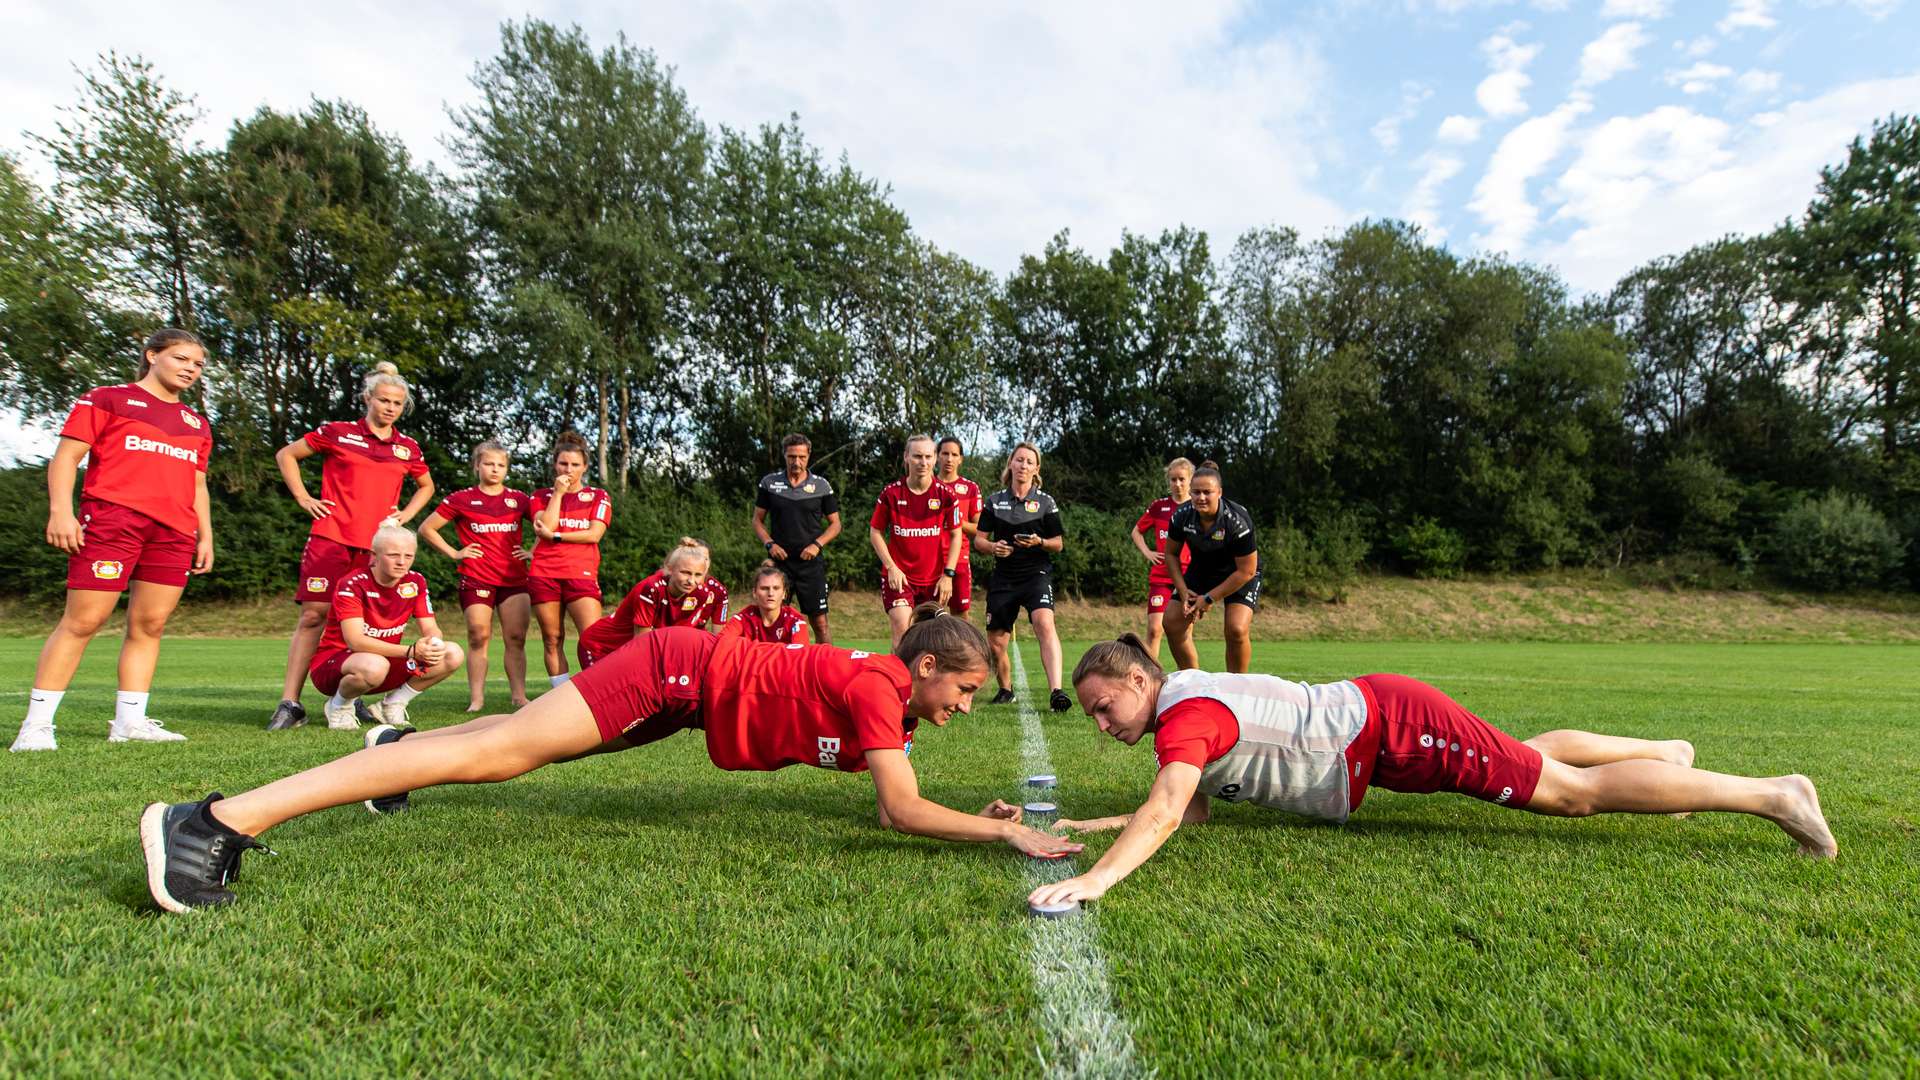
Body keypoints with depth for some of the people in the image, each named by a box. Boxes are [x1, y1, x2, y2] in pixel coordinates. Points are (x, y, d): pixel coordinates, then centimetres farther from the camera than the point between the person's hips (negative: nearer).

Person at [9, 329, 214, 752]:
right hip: (112, 519, -5)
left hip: (174, 532, 5)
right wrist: (60, 510, -12)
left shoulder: (197, 424, 23)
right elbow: (66, 456, 1)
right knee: (82, 621, -7)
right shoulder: (107, 399, 8)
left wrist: (206, 537, 16)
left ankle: (129, 721, 8)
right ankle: (36, 724, -2)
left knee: (150, 625, 3)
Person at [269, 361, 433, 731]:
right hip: (331, 538, -3)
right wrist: (304, 499, 4)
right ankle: (290, 703, -2)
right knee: (313, 615, -6)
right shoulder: (338, 432, 4)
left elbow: (426, 486, 28)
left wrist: (405, 514, 12)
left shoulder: (409, 449, 11)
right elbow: (286, 455, 13)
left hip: (376, 545, 3)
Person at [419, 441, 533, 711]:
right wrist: (454, 553, 1)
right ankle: (476, 699, 0)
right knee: (478, 638, -5)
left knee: (516, 639, -1)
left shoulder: (519, 499, 10)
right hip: (476, 579, -2)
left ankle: (519, 696, 3)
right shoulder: (461, 499, 4)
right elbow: (426, 528, 7)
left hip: (514, 579, 2)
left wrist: (533, 551, 4)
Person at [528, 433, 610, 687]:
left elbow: (594, 534, -3)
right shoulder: (542, 496, 16)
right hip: (544, 574, 2)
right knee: (552, 640, 3)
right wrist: (558, 493, -1)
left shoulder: (598, 497, 12)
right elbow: (545, 527, -3)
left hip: (582, 574, -2)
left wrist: (555, 535, -4)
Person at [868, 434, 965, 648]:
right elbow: (875, 532, 3)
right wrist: (891, 567, -7)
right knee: (902, 628, -18)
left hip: (934, 579, 2)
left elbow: (956, 535, 3)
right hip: (898, 575, -1)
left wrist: (948, 574, -5)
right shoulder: (891, 493, -6)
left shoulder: (946, 494, -4)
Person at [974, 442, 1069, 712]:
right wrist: (993, 547, -13)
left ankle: (1056, 692, -36)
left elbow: (1058, 544, 6)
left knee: (1045, 624, -29)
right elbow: (978, 539, 9)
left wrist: (1039, 542, -15)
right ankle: (1006, 689, 31)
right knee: (995, 643, 5)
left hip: (1036, 574, -3)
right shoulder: (995, 500, 8)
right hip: (1003, 577, 3)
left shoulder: (1045, 502, 3)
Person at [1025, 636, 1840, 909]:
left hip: (1390, 726, -9)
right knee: (1530, 754, 28)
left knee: (1572, 791, -1)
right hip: (1374, 725, 9)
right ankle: (1666, 753, 50)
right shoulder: (1187, 708, 3)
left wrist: (1093, 879, -48)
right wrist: (1106, 824, -4)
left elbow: (1166, 810, -40)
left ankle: (1772, 793, 12)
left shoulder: (1187, 711, -24)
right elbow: (1194, 811, 5)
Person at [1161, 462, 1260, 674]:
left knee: (1237, 629, -25)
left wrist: (1210, 599, -22)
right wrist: (1183, 591, -13)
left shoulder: (1238, 520, -31)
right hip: (1201, 568, 5)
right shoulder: (1182, 516, -19)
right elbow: (1171, 554, -2)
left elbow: (1246, 571, -24)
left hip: (1239, 573, -4)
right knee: (1172, 623, -3)